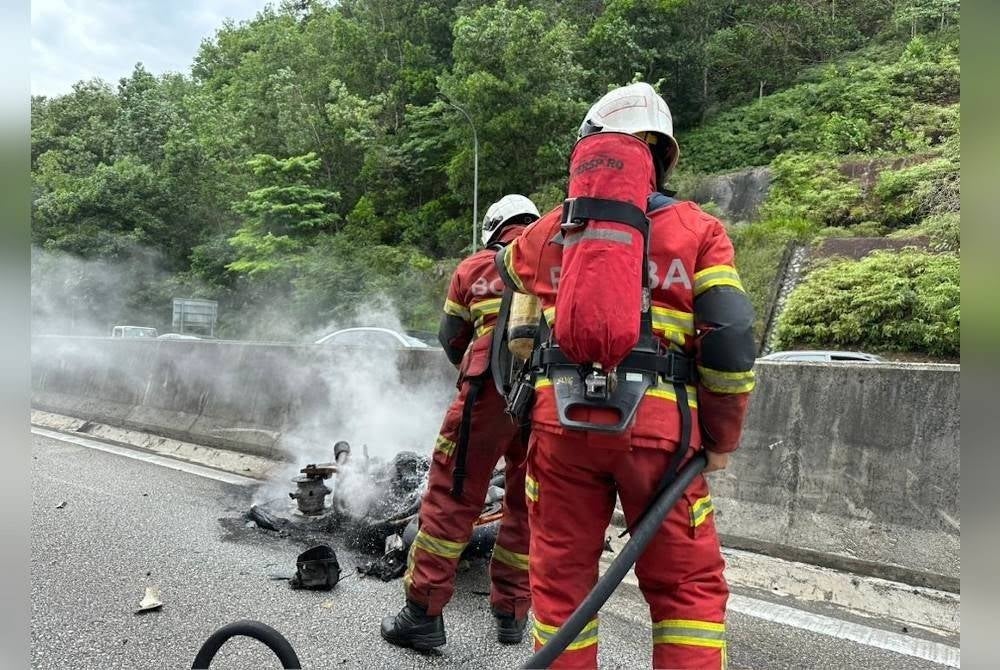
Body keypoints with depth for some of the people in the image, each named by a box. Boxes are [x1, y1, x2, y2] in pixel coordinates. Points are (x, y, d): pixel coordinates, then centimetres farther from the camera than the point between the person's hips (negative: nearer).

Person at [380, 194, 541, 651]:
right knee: (528, 503, 14)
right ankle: (512, 613, 24)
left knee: (452, 496, 5)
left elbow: (450, 339, 22)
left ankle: (423, 613, 9)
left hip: (492, 389, -3)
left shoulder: (475, 267, 16)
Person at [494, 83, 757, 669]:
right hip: (658, 428, -1)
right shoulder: (698, 230, 4)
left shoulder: (550, 231, 11)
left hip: (563, 420, 2)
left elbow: (508, 267, 33)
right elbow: (730, 343, -4)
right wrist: (722, 439, 7)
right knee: (689, 586, 12)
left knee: (561, 576, 15)